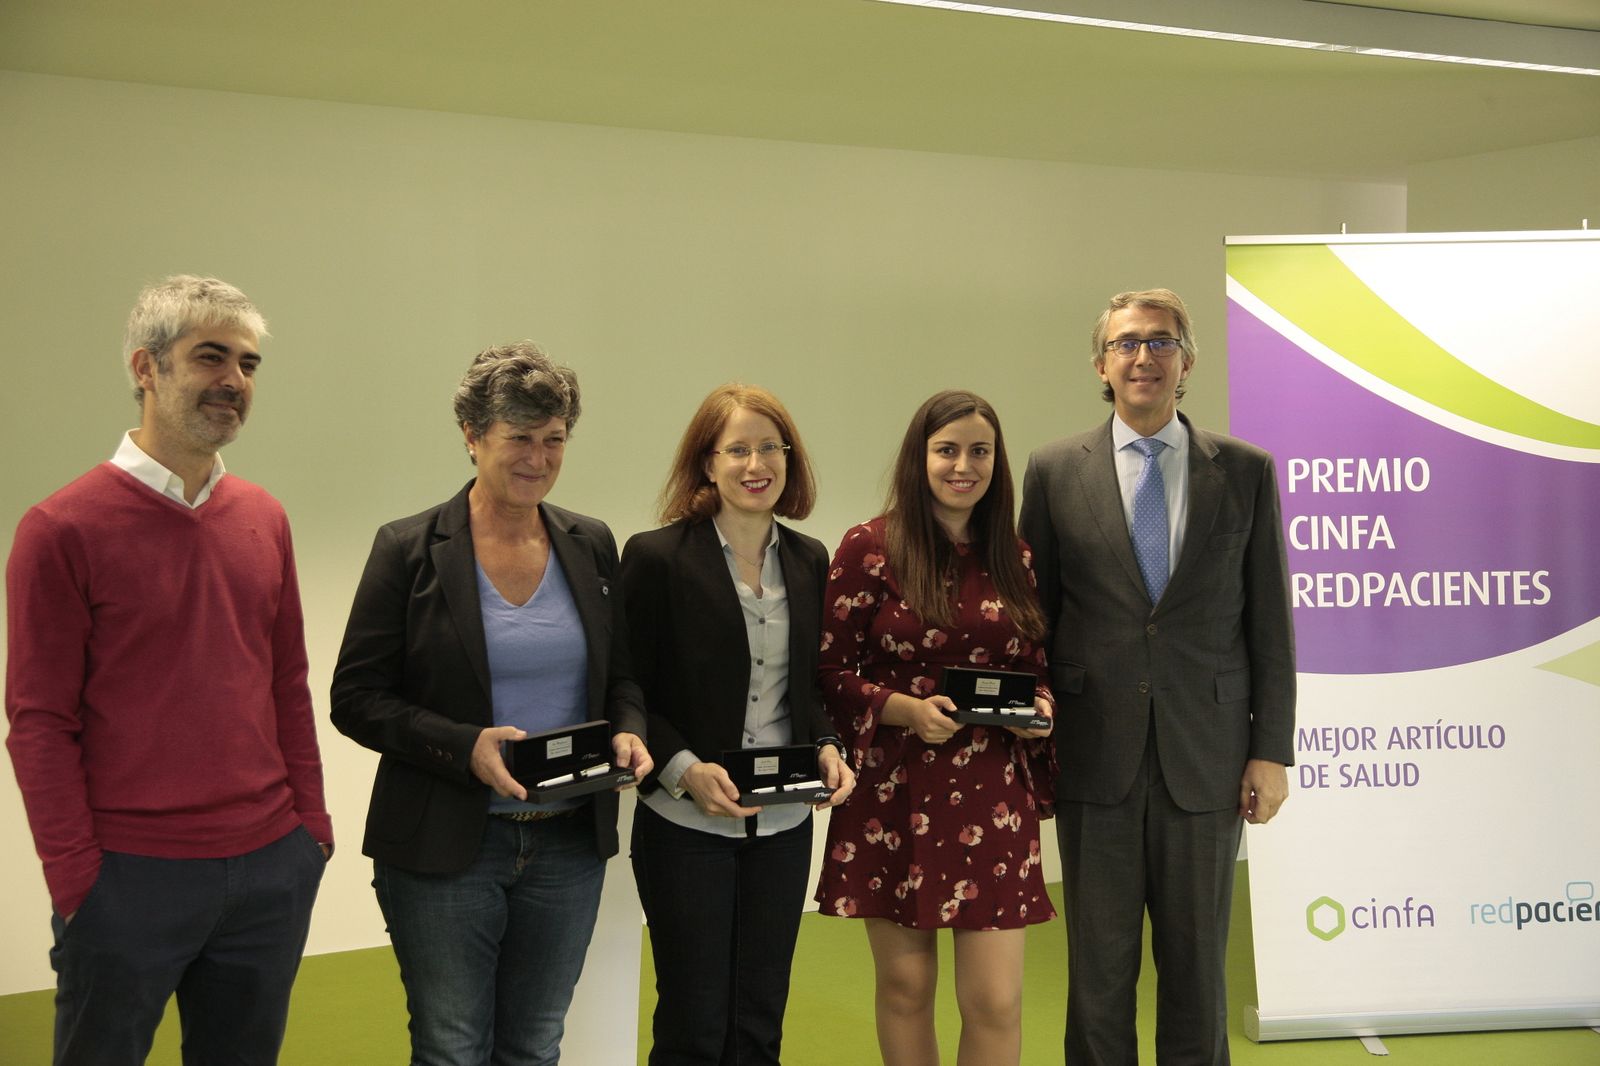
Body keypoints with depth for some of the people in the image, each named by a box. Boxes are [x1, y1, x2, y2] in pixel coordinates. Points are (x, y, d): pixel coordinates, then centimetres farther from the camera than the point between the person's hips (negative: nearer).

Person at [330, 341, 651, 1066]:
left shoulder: (591, 546, 5)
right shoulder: (410, 549, -7)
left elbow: (620, 677, 13)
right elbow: (356, 699, -8)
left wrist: (628, 732, -9)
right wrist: (464, 746, -22)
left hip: (569, 844, 4)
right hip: (444, 845, -3)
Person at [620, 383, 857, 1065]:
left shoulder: (808, 561, 7)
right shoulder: (658, 557, -9)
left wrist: (826, 747, -3)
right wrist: (684, 769, -20)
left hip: (784, 826, 5)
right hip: (685, 828, -4)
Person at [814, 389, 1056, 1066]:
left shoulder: (1016, 558, 8)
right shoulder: (870, 548, -3)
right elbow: (829, 669, -4)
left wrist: (1041, 706, -5)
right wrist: (906, 709, -18)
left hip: (993, 799, 2)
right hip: (894, 796, -2)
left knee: (996, 1001, -1)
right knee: (904, 987, 10)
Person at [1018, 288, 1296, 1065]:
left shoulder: (1246, 471, 3)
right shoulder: (1055, 470, 3)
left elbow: (1270, 620, 3)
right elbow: (1034, 613, 5)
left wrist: (1272, 749, -1)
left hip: (1206, 760, 0)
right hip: (1095, 759, 0)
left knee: (1198, 970, 11)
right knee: (1098, 972, 9)